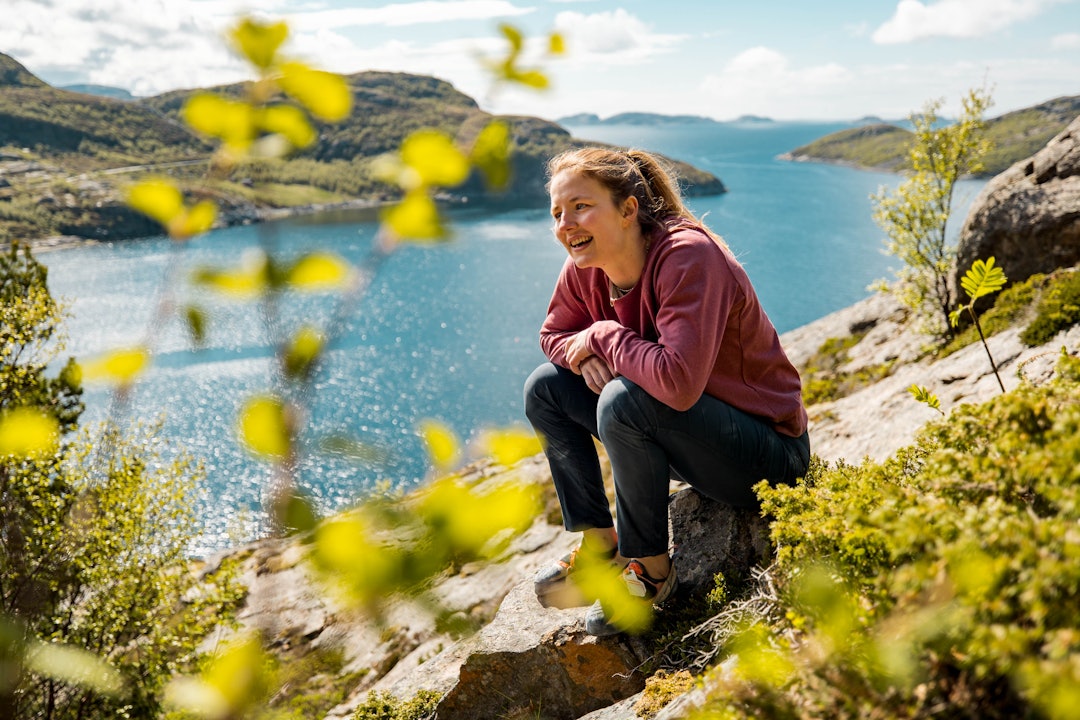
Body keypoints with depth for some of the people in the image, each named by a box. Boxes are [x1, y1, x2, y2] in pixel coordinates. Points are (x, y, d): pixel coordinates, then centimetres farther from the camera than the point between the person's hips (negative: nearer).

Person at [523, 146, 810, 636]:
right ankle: (599, 546, 6)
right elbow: (555, 333, 12)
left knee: (624, 400, -33)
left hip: (768, 457, -8)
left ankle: (650, 568, -11)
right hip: (685, 442, 8)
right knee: (546, 387, 0)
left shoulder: (688, 256, -27)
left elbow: (679, 380, -38)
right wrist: (584, 356, -12)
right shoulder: (584, 268, -5)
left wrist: (603, 336, -22)